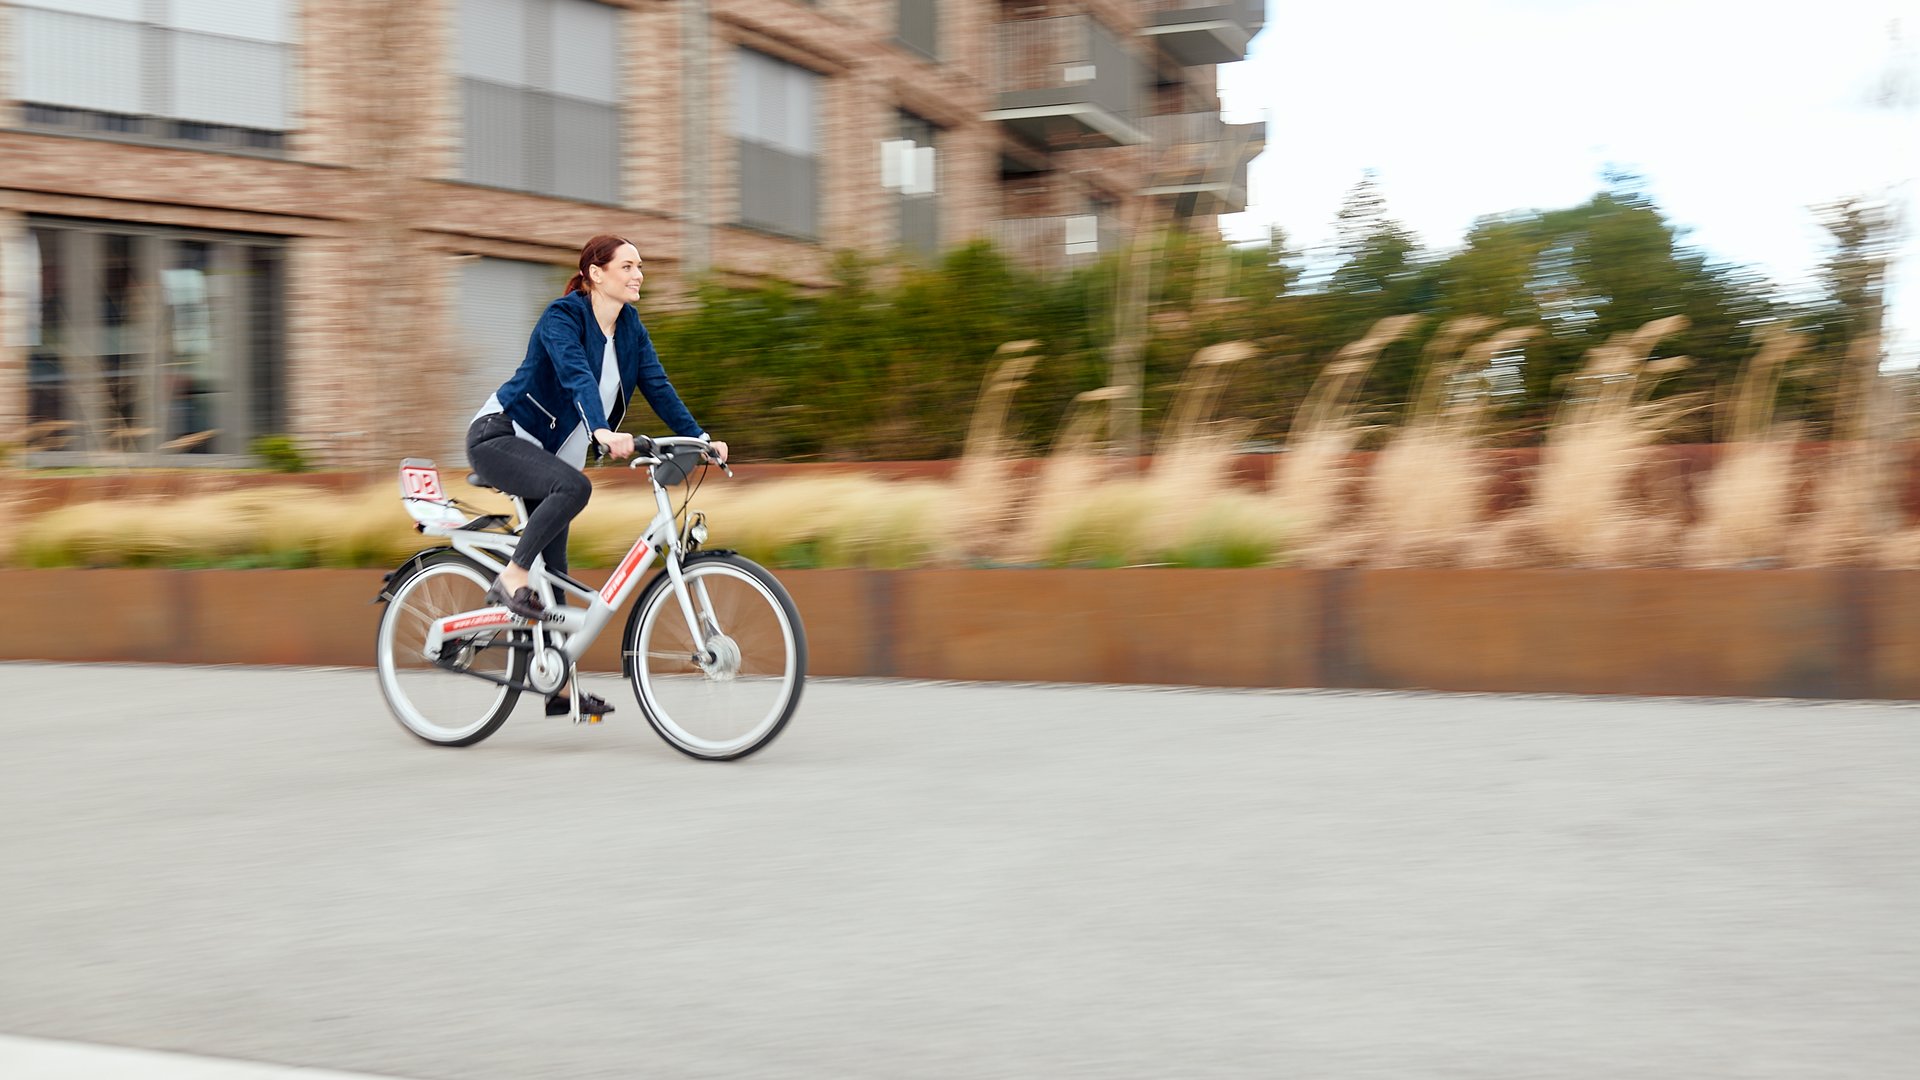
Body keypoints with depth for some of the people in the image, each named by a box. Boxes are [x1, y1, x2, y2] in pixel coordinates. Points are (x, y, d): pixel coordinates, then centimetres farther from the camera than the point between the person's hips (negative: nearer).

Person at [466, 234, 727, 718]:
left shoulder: (629, 326, 3)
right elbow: (576, 376, -35)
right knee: (574, 486, -35)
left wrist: (699, 437, -12)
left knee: (554, 570, 4)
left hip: (546, 452, 7)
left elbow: (657, 385, -1)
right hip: (499, 436, -7)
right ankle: (511, 580, -23)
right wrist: (602, 432, -51)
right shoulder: (562, 316, -18)